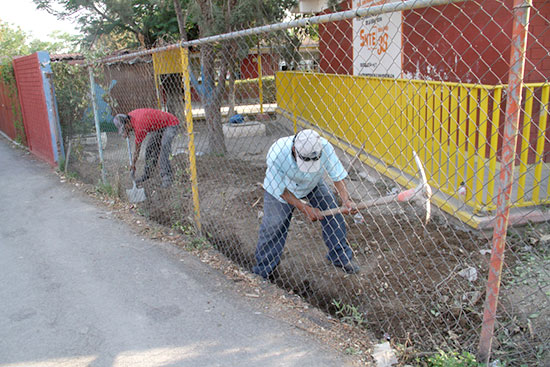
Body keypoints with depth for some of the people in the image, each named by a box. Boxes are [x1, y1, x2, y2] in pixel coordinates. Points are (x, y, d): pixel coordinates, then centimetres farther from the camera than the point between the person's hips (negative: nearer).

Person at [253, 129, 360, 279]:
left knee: (334, 215, -3)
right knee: (272, 227, -6)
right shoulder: (276, 154, -40)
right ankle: (262, 269, 17)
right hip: (280, 188, -2)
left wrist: (346, 200, -43)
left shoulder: (324, 147, -35)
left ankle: (340, 257, 20)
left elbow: (337, 176, -27)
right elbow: (281, 189, -27)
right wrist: (305, 209, -30)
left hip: (313, 184, 3)